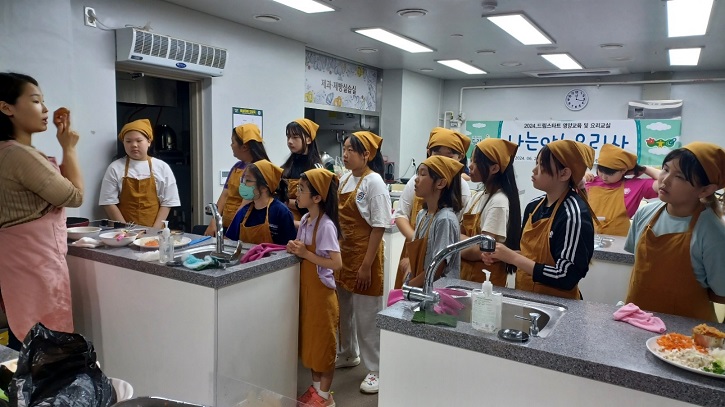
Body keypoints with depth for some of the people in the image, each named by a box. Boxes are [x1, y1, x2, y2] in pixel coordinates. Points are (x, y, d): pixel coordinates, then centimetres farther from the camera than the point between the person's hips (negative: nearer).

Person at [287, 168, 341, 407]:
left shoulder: (326, 225, -21)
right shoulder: (305, 220, 4)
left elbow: (336, 263, -24)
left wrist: (305, 254, -23)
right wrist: (295, 249, -4)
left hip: (321, 291, -8)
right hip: (306, 288, 8)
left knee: (323, 343, 6)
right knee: (309, 340, 18)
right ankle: (315, 387, 34)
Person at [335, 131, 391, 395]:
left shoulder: (374, 182, -15)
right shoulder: (344, 180, 7)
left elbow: (379, 227, -17)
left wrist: (367, 265, -19)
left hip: (365, 255, -8)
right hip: (344, 253, 8)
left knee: (367, 314, 2)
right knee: (343, 308, 19)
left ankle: (376, 369, 18)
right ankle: (348, 355, 40)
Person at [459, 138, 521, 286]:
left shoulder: (499, 202, -18)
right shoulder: (477, 196, 7)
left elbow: (482, 250, -21)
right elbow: (460, 233, 9)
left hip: (484, 281, -7)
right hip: (465, 275, 7)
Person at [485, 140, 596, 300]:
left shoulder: (574, 214, -18)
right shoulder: (534, 205, 2)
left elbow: (566, 277, -21)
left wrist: (512, 257, -20)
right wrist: (501, 255, -4)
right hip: (525, 296, 5)